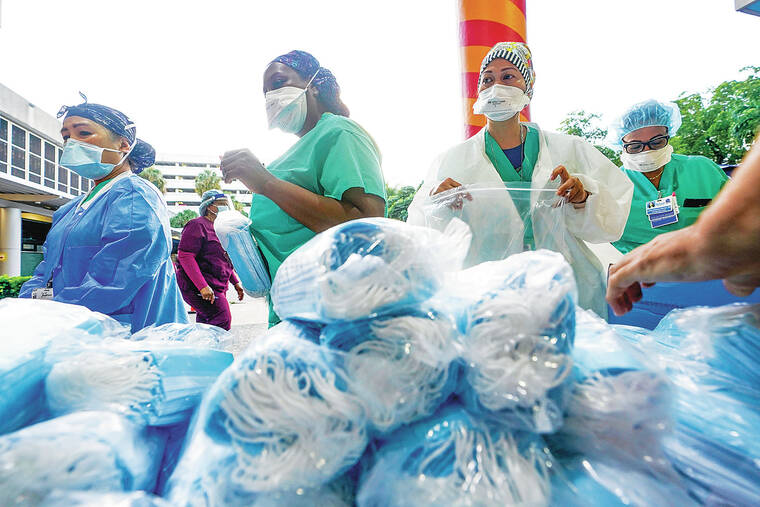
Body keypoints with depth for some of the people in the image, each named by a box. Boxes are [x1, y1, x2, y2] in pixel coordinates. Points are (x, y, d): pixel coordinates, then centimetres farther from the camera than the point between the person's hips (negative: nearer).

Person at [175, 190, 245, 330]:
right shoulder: (197, 225, -10)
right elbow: (185, 256, -19)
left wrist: (235, 282, 19)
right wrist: (203, 286, -26)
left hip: (217, 287, 9)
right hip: (198, 287, -9)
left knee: (205, 324, 12)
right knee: (222, 321, -16)